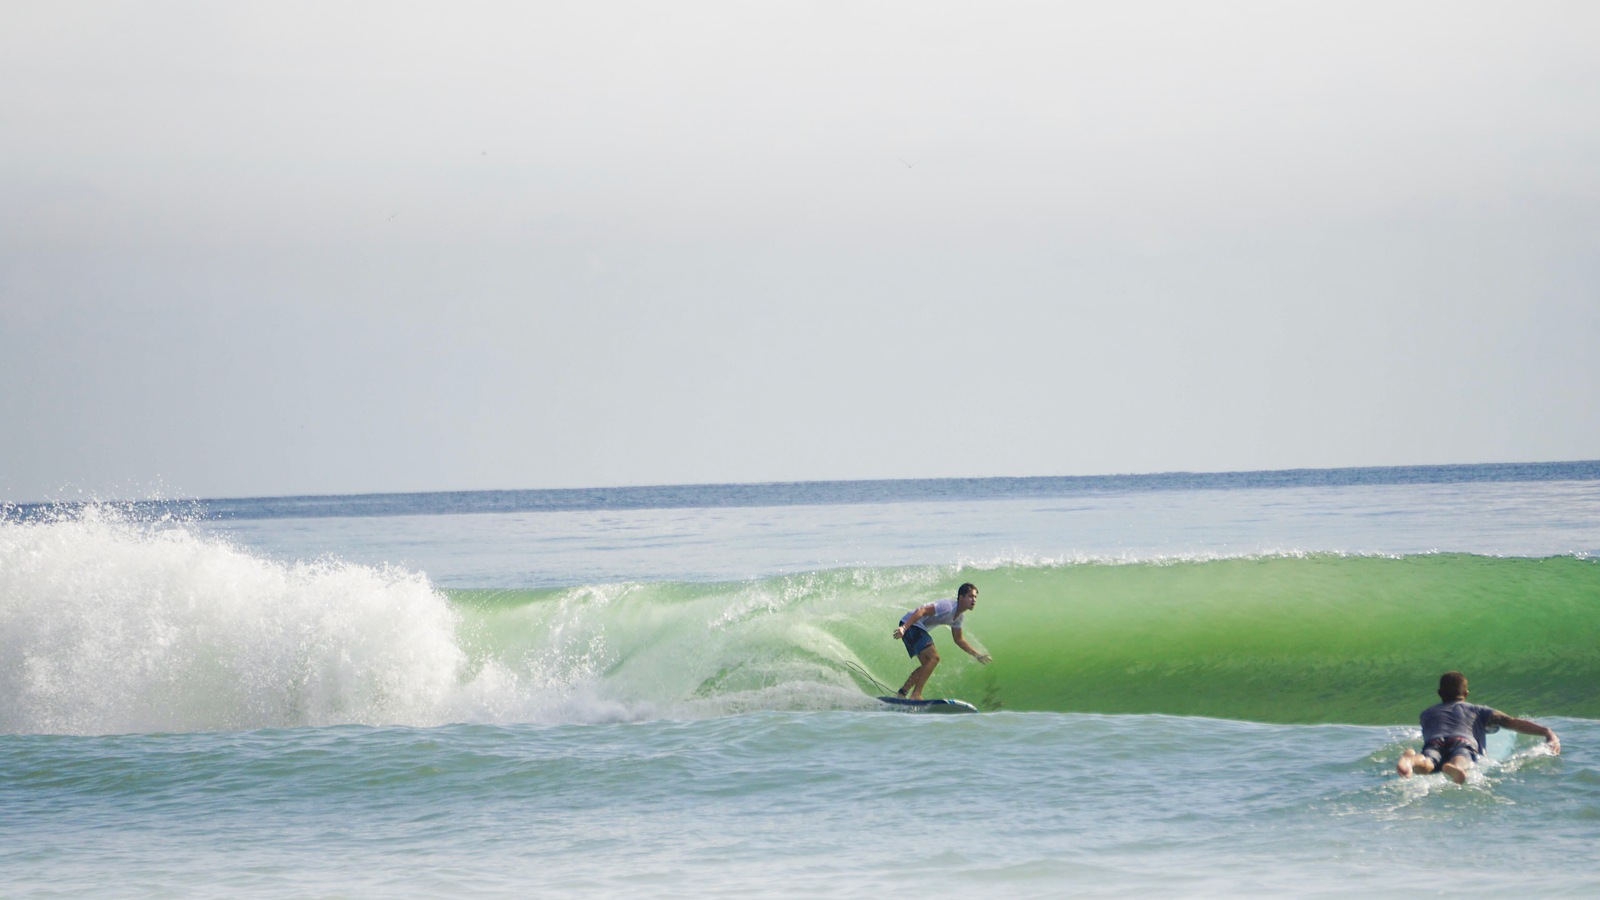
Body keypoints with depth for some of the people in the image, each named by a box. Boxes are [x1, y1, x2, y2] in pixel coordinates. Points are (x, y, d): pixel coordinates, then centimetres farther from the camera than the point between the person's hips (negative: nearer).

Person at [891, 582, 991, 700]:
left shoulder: (959, 617, 9)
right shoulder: (948, 607, -22)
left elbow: (958, 639, 21)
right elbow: (921, 611, -31)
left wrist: (976, 655, 15)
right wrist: (904, 628, -40)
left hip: (919, 629, 10)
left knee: (927, 665, 12)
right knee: (934, 658, -19)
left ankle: (901, 694, 14)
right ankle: (916, 694, -20)